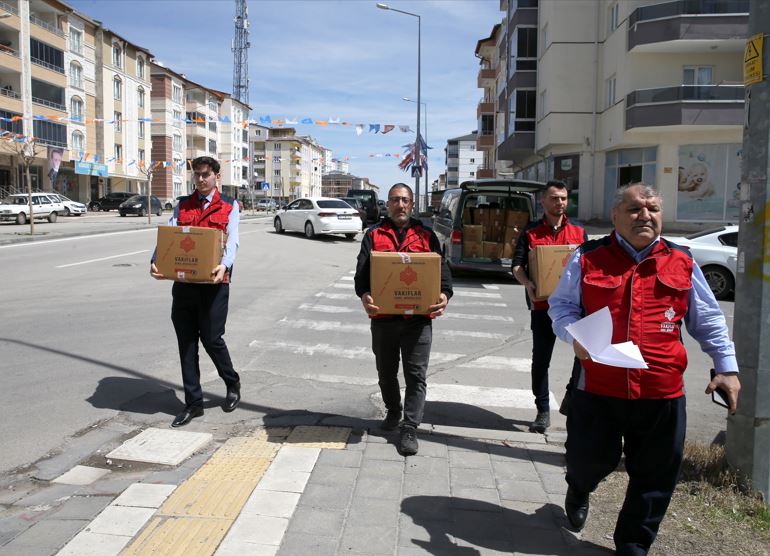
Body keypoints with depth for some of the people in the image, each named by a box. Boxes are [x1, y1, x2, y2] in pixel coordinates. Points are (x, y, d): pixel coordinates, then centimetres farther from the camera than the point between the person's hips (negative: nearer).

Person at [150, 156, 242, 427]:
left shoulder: (229, 206, 5)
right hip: (183, 280, 4)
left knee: (211, 338, -3)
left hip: (213, 281, -4)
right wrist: (156, 261, -18)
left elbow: (232, 240, -9)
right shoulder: (182, 205, 15)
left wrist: (224, 265, -30)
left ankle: (232, 384, 26)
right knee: (186, 342, 6)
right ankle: (193, 403, 16)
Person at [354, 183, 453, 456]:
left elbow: (441, 268, 0)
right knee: (386, 372, 17)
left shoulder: (425, 235, 8)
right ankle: (393, 411, 40)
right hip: (383, 315, 1)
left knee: (416, 374, -1)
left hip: (418, 317, -1)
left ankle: (410, 428, 7)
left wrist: (444, 294, -20)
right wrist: (364, 294, -25)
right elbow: (362, 269, -5)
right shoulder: (374, 235, 7)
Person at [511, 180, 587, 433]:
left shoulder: (579, 233, 12)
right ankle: (543, 412, 19)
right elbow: (517, 264, 0)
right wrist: (527, 283, -20)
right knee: (541, 359, 5)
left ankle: (572, 396, 6)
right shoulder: (530, 232, 6)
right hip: (542, 304, -1)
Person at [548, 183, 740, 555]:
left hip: (662, 393, 2)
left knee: (654, 478, 11)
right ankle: (579, 490, 49)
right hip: (598, 387, -1)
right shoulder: (588, 258, 2)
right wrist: (575, 336, -16)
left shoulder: (682, 263, 8)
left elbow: (708, 321, 12)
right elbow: (561, 304, 3)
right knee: (590, 459, 11)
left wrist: (727, 367, 6)